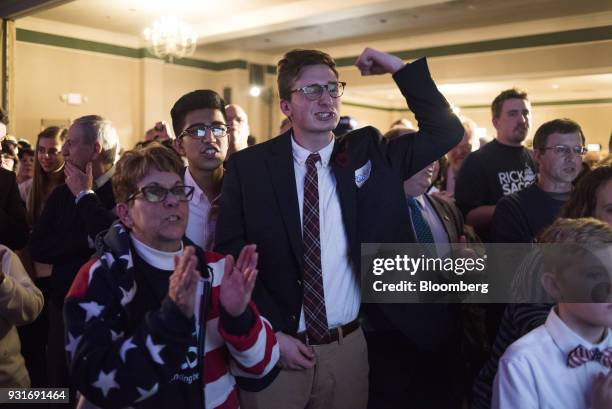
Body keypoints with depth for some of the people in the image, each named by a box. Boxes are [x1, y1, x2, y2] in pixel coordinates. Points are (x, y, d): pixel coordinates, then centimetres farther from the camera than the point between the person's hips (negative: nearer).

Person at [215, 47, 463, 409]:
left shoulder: (368, 153, 1)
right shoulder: (249, 167, -7)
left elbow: (447, 132, 0)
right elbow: (230, 257, -6)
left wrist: (400, 69, -7)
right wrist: (272, 333, -11)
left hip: (349, 346, 3)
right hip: (274, 346, -2)